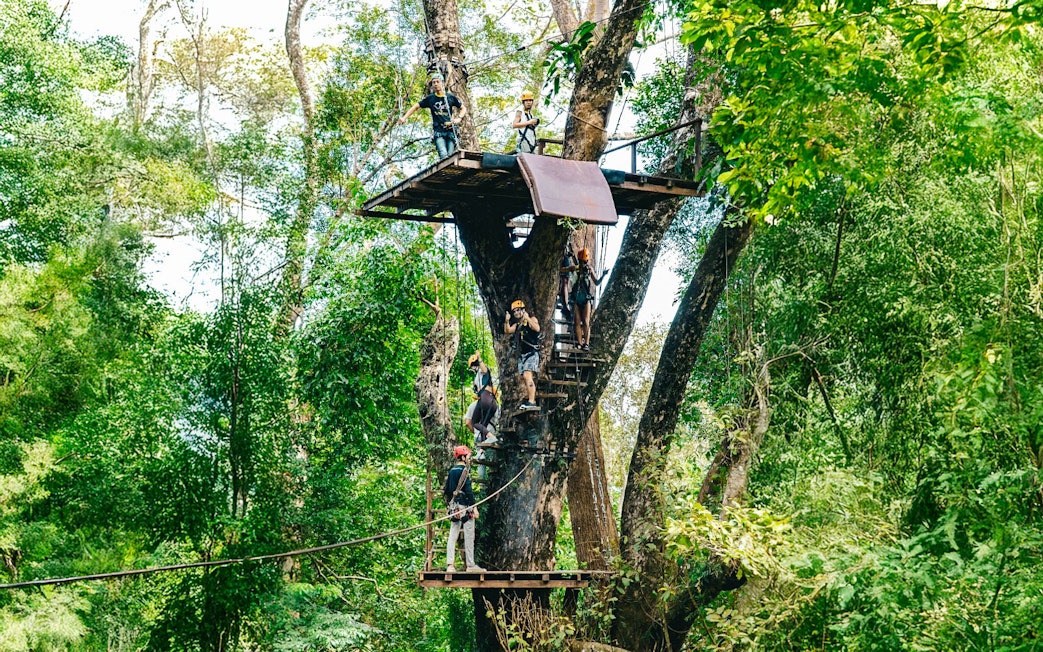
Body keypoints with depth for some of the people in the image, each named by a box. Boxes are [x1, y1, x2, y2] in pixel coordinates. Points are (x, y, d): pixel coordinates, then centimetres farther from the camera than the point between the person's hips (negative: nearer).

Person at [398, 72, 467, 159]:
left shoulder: (451, 97, 9)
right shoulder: (430, 98, 9)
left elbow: (463, 109, 20)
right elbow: (416, 107, 15)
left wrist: (459, 118, 0)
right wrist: (404, 118, 4)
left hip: (450, 131, 1)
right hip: (438, 131, -1)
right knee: (444, 156, -23)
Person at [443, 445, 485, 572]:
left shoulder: (452, 470, 12)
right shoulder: (463, 470, -12)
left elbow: (446, 490, 16)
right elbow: (468, 490, -17)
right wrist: (474, 507, -15)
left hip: (454, 507, 8)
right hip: (465, 507, -8)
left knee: (453, 536, 6)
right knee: (469, 537, -1)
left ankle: (450, 565, 1)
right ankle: (470, 565, 2)